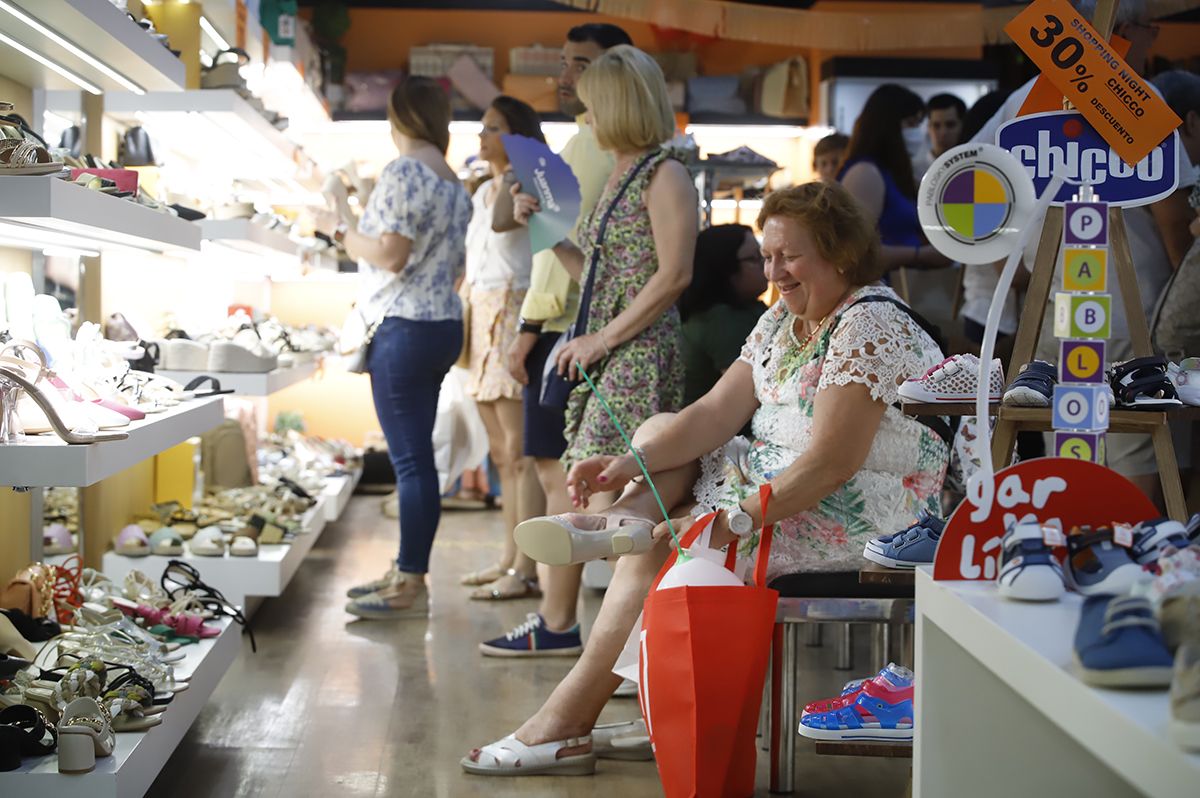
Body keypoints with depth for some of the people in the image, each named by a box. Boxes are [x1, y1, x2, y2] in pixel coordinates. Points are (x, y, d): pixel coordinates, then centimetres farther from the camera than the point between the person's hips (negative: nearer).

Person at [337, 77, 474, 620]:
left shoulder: (404, 173, -11)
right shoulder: (455, 184, 16)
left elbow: (391, 254, -19)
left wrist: (353, 242, 0)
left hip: (405, 328, -9)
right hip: (444, 325, 9)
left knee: (410, 459, -7)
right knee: (414, 456, 14)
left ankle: (411, 587, -4)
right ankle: (407, 570, 20)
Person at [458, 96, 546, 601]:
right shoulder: (483, 193, 20)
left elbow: (505, 218, -27)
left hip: (514, 317, -9)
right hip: (481, 320, 9)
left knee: (519, 449, -9)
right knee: (501, 452, 11)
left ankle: (526, 569, -7)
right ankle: (510, 559, 17)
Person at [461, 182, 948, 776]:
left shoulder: (870, 326, -17)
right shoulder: (783, 318, 12)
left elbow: (831, 464, -25)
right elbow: (717, 414, 4)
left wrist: (737, 519, -30)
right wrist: (631, 462, -11)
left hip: (859, 515, -10)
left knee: (661, 547, -21)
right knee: (660, 431, 8)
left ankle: (563, 724, -19)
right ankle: (626, 518, -24)